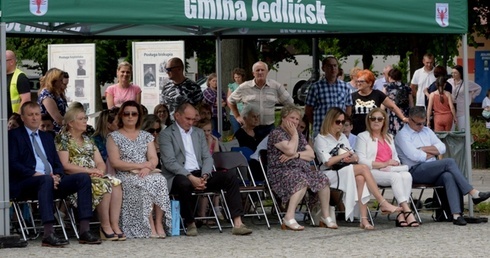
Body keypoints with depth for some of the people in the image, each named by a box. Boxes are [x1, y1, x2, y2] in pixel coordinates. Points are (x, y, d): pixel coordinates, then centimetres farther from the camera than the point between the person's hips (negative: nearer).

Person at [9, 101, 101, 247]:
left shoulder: (47, 137, 28)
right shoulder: (14, 135, 9)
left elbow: (57, 163, 20)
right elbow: (12, 163, -5)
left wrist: (57, 175, -5)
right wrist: (35, 174, -18)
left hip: (51, 181, 6)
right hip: (25, 184, -6)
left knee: (83, 178, -17)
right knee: (46, 180, -40)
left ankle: (84, 231, -25)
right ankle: (48, 235, -48)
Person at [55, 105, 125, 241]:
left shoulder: (87, 140, 23)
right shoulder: (62, 139, 1)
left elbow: (101, 163, 18)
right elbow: (65, 165, -11)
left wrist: (99, 171, -7)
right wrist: (89, 170, -15)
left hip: (94, 177, 7)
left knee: (115, 184, -23)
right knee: (104, 185, -31)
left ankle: (115, 225, -29)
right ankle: (105, 226, -21)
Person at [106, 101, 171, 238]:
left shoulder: (146, 136, 20)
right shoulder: (114, 137, 8)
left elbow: (154, 159, 9)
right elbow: (115, 162, -4)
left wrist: (147, 168, -15)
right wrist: (140, 165, -10)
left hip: (146, 174, 3)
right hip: (125, 176, -3)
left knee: (160, 180, -31)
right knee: (141, 185, -35)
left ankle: (159, 223, -34)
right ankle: (150, 226, -37)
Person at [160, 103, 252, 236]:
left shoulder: (199, 133, 20)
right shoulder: (166, 134, 0)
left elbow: (207, 157, 14)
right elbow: (169, 162, -12)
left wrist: (205, 176, -8)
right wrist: (190, 177, -22)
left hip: (199, 175, 6)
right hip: (179, 175, -6)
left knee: (230, 177, -15)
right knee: (184, 183, -41)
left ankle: (237, 223, -23)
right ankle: (190, 224, -19)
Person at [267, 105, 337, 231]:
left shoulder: (299, 135, 23)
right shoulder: (276, 133, -2)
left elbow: (311, 154, 11)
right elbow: (290, 150, -18)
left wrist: (296, 154, -8)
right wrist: (294, 134, -3)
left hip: (302, 170, 8)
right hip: (282, 172, -8)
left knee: (322, 178, -16)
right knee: (302, 180, -37)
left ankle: (326, 217, -11)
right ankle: (289, 218, -40)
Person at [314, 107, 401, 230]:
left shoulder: (343, 137, 25)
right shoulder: (321, 139, 2)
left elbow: (356, 157, 18)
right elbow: (328, 162, -12)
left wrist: (352, 158, -5)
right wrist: (344, 155, -1)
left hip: (346, 173, 6)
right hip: (329, 175, -6)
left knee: (360, 178, -33)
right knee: (364, 168, -28)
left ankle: (364, 219, -42)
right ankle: (383, 203, -29)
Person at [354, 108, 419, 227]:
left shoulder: (389, 137, 30)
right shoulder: (363, 137, 9)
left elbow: (395, 158, 30)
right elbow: (361, 161, -5)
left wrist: (396, 163, 2)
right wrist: (383, 164, -13)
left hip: (391, 170, 6)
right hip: (372, 172, -5)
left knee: (407, 175, -29)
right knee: (396, 177, -35)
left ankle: (401, 214, -37)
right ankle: (407, 212, -41)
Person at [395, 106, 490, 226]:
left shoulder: (426, 131, 23)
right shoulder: (402, 135, 1)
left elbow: (442, 148, 11)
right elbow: (414, 156, -13)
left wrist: (424, 149, -3)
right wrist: (432, 153, 1)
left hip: (432, 171, 6)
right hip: (416, 172, -6)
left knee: (448, 176, -31)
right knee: (449, 162, -26)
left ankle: (456, 214, -44)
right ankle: (473, 193, -27)